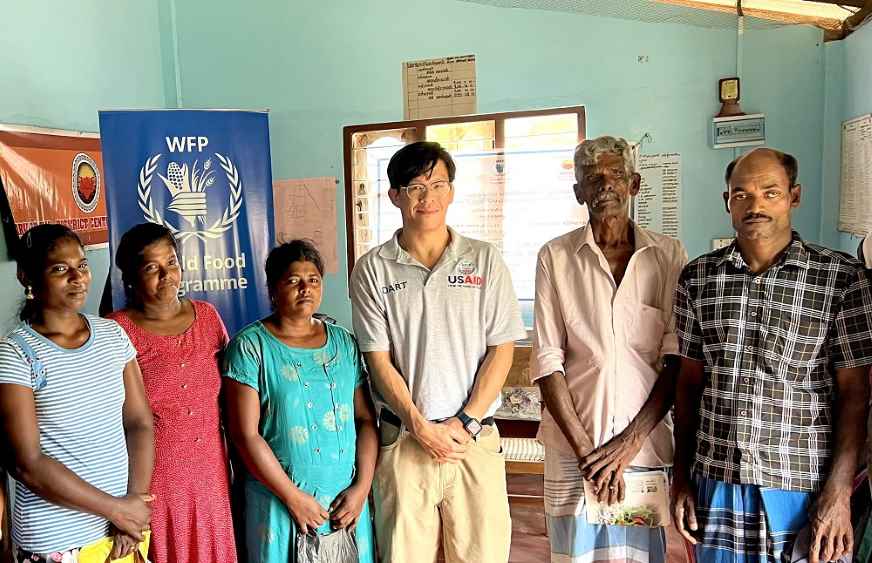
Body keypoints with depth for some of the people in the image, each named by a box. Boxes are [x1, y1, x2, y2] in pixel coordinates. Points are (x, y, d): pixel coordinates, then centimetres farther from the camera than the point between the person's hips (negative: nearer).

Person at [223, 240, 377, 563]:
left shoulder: (344, 342, 5)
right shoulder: (250, 346, -6)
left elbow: (366, 418, 4)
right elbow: (245, 434, -11)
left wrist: (362, 487, -6)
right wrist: (294, 498, -11)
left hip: (347, 501, 4)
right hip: (279, 502, -3)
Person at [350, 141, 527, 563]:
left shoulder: (485, 260, 3)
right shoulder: (372, 269, 1)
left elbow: (501, 349, 1)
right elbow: (378, 359, -1)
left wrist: (467, 423, -8)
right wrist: (421, 427, -10)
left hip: (476, 437, 1)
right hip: (403, 441, 0)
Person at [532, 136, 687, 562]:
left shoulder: (669, 255, 1)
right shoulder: (556, 257, -1)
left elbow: (677, 359, -2)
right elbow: (547, 362, -4)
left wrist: (632, 440, -9)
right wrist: (585, 449, -9)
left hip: (647, 445, 1)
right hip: (573, 446, 0)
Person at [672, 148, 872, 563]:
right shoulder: (697, 278, 2)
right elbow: (690, 381, 6)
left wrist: (839, 492, -10)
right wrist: (682, 477, 5)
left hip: (803, 488, -2)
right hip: (715, 483, 2)